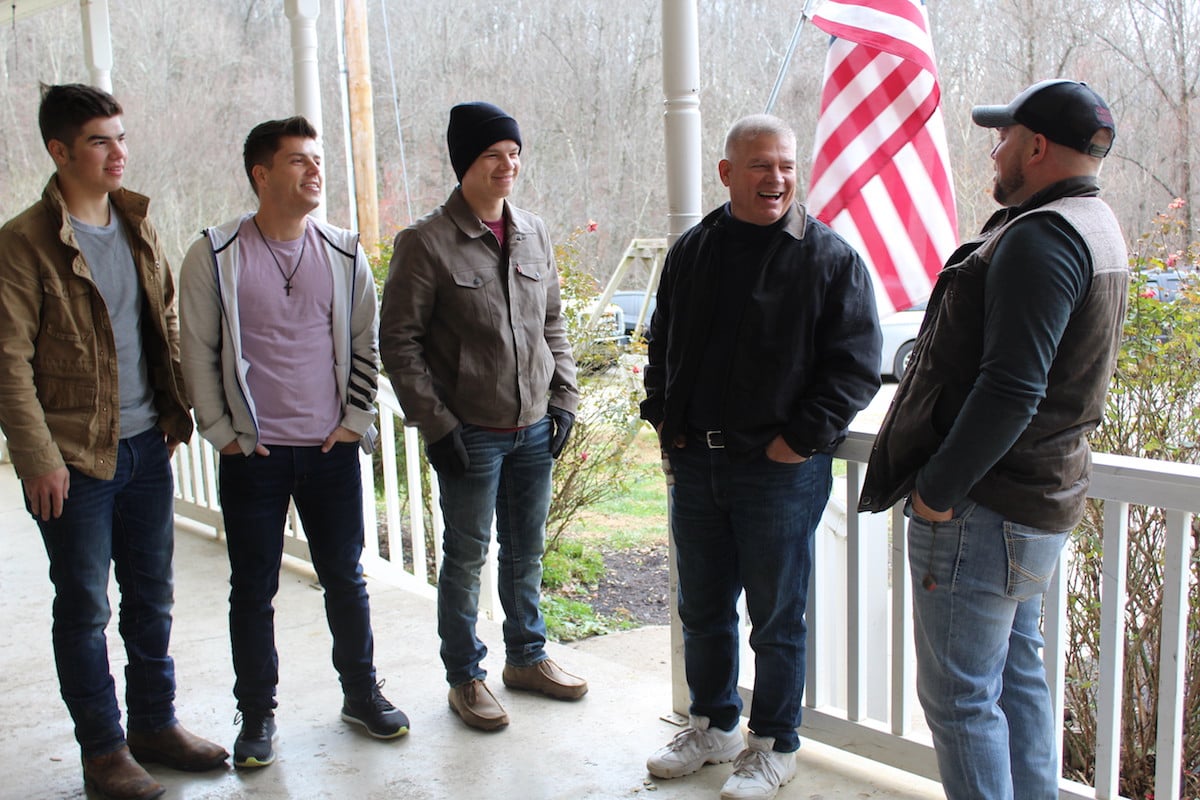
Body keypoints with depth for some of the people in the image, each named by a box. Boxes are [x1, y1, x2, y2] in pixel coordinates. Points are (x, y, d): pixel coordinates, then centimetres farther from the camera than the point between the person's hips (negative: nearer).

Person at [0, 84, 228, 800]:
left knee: (153, 596, 14)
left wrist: (178, 412, 7)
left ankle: (156, 724, 30)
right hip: (75, 458, -5)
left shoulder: (139, 225, 9)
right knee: (85, 608, 7)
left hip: (148, 446, 6)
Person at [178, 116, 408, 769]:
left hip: (331, 450, 2)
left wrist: (355, 420, 3)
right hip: (251, 454, -2)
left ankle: (362, 693, 30)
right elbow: (198, 352, 0)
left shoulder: (344, 254, 4)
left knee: (345, 577, 12)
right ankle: (257, 715, 24)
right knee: (253, 590, 8)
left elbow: (364, 343, 10)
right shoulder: (215, 255, -4)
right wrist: (221, 432, -3)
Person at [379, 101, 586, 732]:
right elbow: (398, 341, -9)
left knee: (527, 549, 17)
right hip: (470, 433, -5)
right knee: (466, 556, 6)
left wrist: (563, 398, 6)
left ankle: (527, 656, 35)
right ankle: (465, 676, 23)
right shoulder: (426, 242, -9)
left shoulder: (534, 234, 8)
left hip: (535, 428, 5)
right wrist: (435, 424, -13)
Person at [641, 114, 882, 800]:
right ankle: (713, 725, 37)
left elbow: (856, 365, -9)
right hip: (693, 462, 5)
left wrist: (800, 440, -13)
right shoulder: (694, 250, 8)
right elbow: (662, 344, 19)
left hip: (781, 469, -5)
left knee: (777, 620, 8)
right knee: (703, 611, 18)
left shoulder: (831, 258, -7)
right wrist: (663, 416, 9)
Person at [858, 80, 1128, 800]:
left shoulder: (1041, 237, -19)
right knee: (1018, 673, 20)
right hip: (1044, 497, 11)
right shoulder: (1098, 228, 14)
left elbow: (1009, 390, -27)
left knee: (960, 695, -1)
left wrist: (937, 486, -20)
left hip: (983, 509, -11)